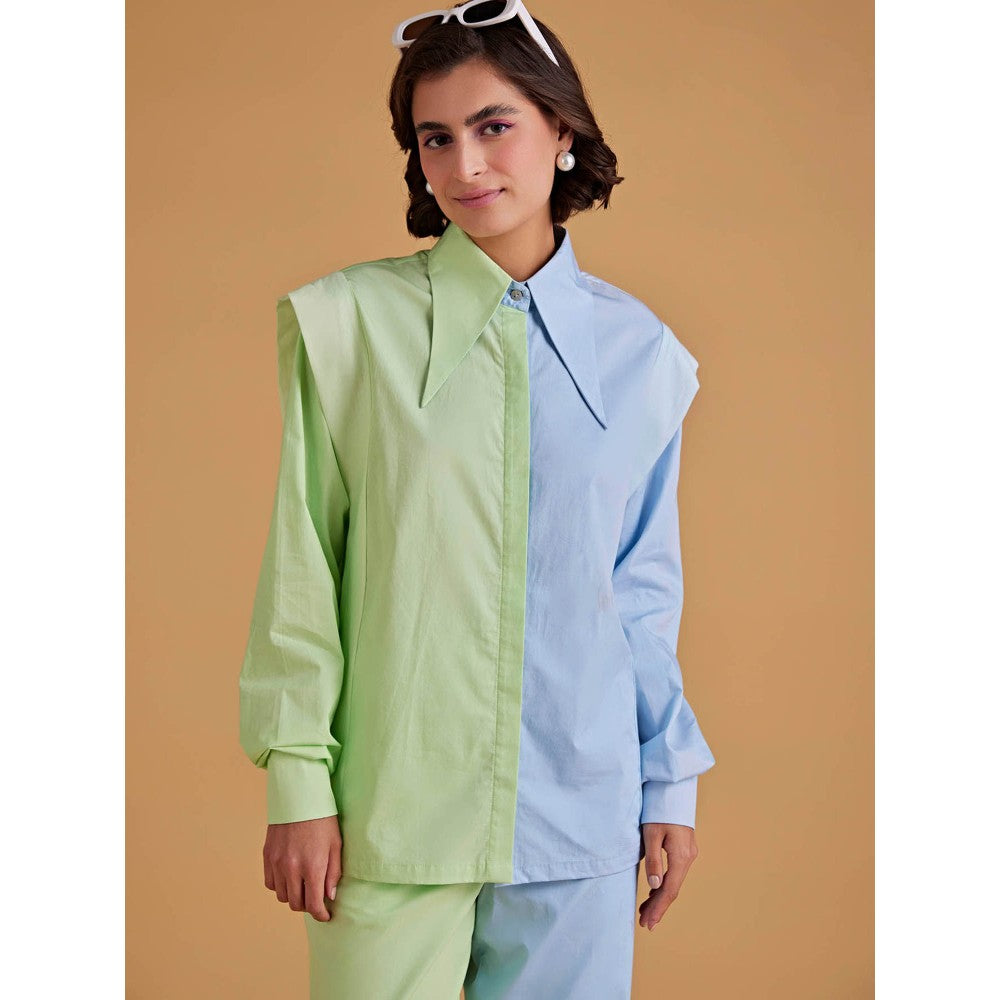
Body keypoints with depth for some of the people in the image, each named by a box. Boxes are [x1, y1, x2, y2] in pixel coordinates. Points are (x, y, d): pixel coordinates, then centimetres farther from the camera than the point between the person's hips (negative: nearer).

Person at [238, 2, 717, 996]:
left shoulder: (640, 353, 4)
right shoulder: (346, 324, -3)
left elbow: (645, 587, 11)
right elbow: (300, 569, -1)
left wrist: (671, 784, 13)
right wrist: (296, 781, -3)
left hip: (579, 811, 2)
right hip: (392, 807, -2)